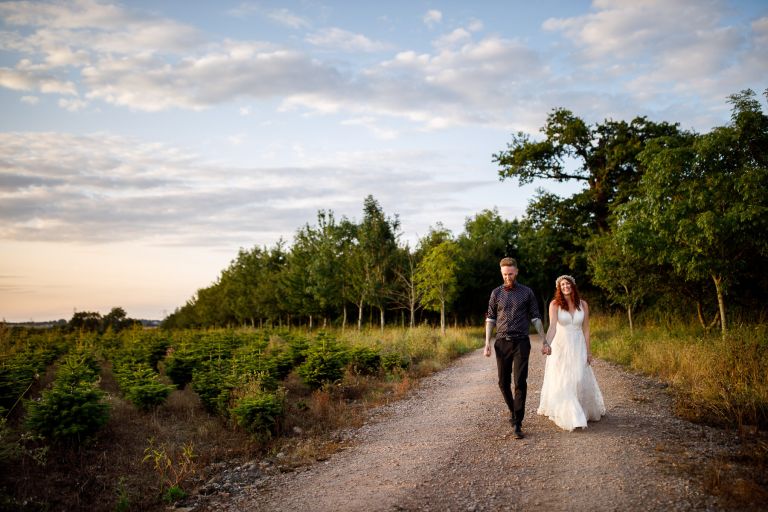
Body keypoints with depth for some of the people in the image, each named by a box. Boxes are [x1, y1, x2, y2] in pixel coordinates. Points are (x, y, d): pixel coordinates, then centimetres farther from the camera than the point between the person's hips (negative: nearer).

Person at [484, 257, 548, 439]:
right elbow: (490, 319, 8)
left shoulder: (527, 292, 3)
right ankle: (513, 410, 34)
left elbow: (535, 318, 5)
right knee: (504, 382, 7)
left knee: (520, 382, -10)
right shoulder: (496, 293, 6)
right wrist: (487, 343, -1)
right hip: (502, 342, 2)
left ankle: (517, 424, -6)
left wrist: (545, 341, -1)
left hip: (521, 343, -2)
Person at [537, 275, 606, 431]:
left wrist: (588, 350, 3)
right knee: (561, 381, -1)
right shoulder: (555, 304, -9)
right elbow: (552, 326, -22)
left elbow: (585, 329, 5)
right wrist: (547, 343, -38)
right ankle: (567, 416, 8)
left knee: (580, 380, 5)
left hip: (578, 346, 2)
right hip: (560, 346, -2)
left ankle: (586, 410, 28)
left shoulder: (583, 304, 0)